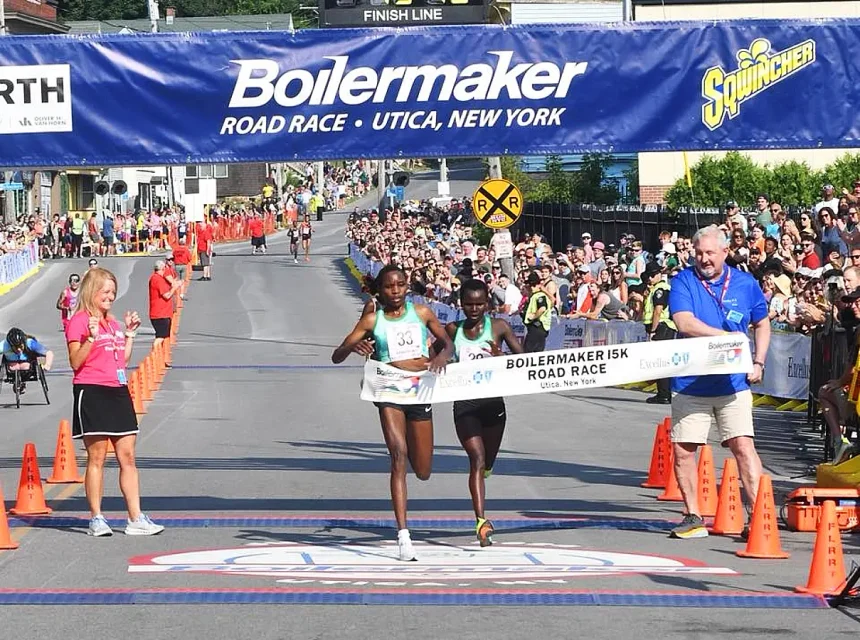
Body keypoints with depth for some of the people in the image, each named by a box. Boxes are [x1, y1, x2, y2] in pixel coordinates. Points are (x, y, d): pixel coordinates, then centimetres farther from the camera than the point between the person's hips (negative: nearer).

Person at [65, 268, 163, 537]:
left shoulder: (113, 323, 18)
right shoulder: (79, 322, -5)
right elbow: (76, 362, -12)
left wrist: (130, 333, 14)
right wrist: (91, 337, -23)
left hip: (118, 392, 7)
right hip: (92, 391, -7)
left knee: (128, 457, 3)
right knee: (97, 457, -4)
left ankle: (136, 519, 3)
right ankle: (96, 519, 3)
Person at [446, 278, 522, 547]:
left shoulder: (498, 327, 1)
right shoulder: (453, 330, 6)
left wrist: (500, 357, -20)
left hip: (493, 401, 1)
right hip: (464, 403, -1)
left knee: (487, 463, 14)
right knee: (477, 459, -17)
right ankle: (481, 522, -23)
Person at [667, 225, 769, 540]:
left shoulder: (745, 284, 5)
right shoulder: (683, 282, -2)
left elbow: (762, 324, 19)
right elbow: (684, 323, -16)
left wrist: (758, 363, 6)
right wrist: (728, 337, -18)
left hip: (733, 382, 0)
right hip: (690, 382, 0)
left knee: (743, 445, -10)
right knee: (682, 449, 1)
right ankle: (693, 517, 15)